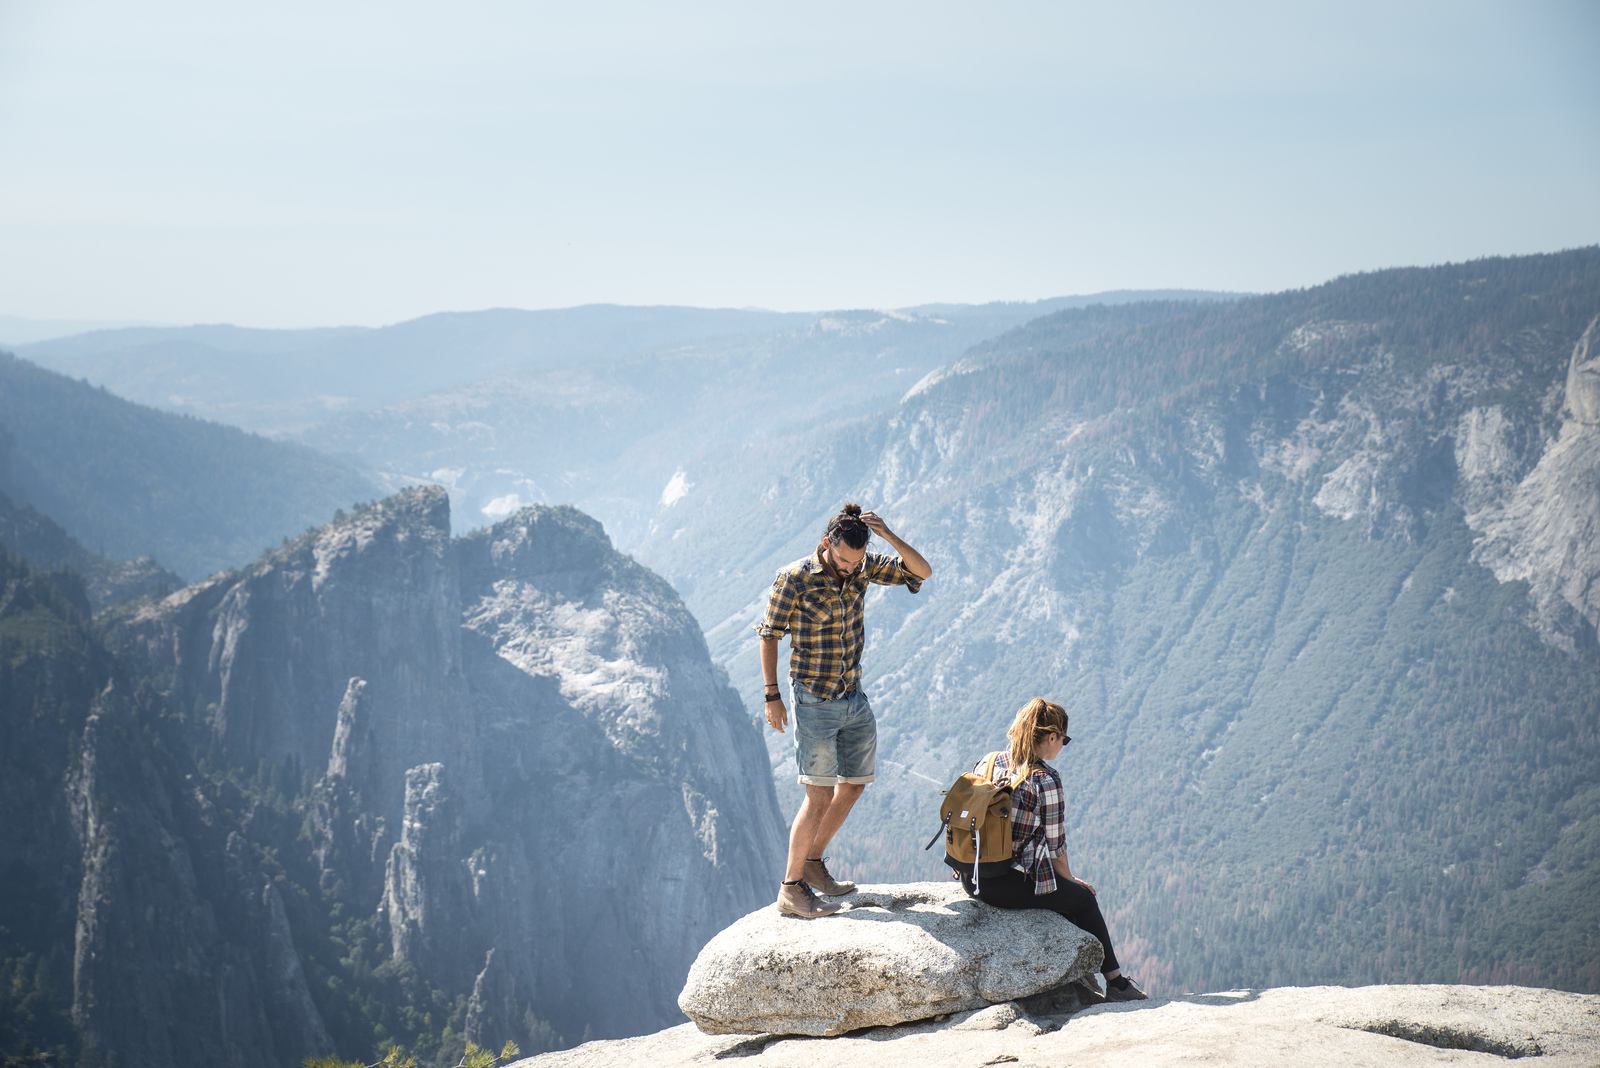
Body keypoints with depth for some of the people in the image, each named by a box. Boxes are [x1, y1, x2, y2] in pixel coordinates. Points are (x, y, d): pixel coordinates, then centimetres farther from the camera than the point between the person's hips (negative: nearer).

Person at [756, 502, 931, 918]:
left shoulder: (863, 567, 1)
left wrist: (888, 536, -16)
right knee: (820, 794, -10)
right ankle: (791, 888, -2)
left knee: (854, 784, 15)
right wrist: (772, 696, -10)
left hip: (854, 698, 7)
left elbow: (921, 572, -1)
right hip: (815, 703, -7)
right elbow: (768, 635, -7)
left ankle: (813, 861, 30)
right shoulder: (794, 578, -15)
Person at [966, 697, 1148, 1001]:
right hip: (1010, 886, -7)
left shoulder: (988, 762, 5)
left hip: (973, 878, 7)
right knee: (1083, 898, 18)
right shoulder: (1045, 780, -15)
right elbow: (1056, 846, -9)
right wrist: (1070, 879, 12)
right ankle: (1115, 982, 31)